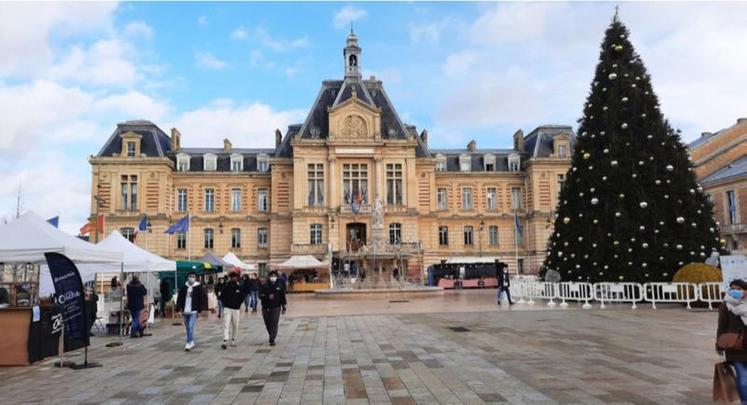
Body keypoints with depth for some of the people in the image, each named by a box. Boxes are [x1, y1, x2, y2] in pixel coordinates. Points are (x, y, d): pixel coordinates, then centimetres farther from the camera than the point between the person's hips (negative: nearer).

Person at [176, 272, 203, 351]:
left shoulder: (198, 287, -2)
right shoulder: (183, 287, 7)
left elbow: (201, 299, -2)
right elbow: (179, 297, 8)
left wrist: (199, 309, -7)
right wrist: (179, 308, -1)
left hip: (193, 311, -4)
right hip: (185, 311, 4)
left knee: (190, 327, -14)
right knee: (188, 328, 13)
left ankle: (189, 343, -11)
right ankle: (192, 342, 26)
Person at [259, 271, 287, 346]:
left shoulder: (280, 286, 2)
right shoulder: (264, 286, 1)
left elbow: (283, 297, 6)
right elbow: (260, 295, -5)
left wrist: (284, 307, 6)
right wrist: (267, 297, -22)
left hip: (276, 307, -2)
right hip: (266, 308, 2)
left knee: (274, 323, -10)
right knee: (268, 324, 11)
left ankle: (272, 340, -8)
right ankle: (271, 336, 32)